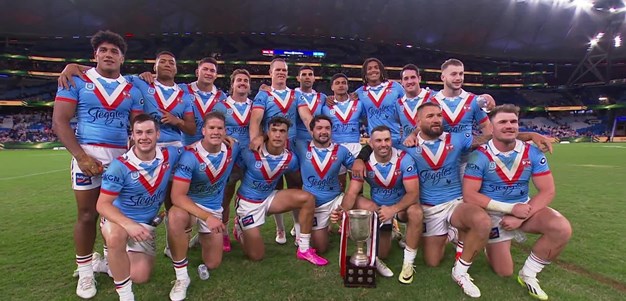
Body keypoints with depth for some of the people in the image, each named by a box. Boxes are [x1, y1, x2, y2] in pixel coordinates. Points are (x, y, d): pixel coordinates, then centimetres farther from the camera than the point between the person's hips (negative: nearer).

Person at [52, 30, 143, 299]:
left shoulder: (131, 90, 9)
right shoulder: (76, 82, 1)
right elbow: (59, 121, -5)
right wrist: (81, 157, -15)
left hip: (121, 156, 3)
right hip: (88, 154, -2)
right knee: (87, 214, 3)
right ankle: (85, 272, 18)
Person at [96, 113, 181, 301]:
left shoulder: (170, 155, -14)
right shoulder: (120, 166, -23)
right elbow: (102, 204, -22)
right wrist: (129, 224, -39)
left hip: (147, 223, 4)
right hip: (118, 218, -3)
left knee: (140, 277, 0)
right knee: (116, 237, -40)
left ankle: (111, 263, 35)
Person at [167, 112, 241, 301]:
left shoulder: (232, 150, -12)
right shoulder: (190, 156, -25)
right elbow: (177, 196, -29)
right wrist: (207, 217, -39)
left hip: (214, 209, 4)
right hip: (188, 204, -3)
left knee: (212, 264, 3)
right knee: (175, 217, -40)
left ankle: (201, 238, 37)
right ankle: (182, 278, -21)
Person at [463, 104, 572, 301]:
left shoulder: (532, 153, -8)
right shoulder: (480, 156, -19)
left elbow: (547, 191, -9)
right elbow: (469, 196, -22)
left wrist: (520, 217, -21)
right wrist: (511, 208, -24)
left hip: (524, 208, 4)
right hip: (493, 213, -3)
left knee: (562, 229, -24)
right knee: (504, 272, -1)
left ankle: (528, 275, -2)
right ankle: (491, 242, 34)